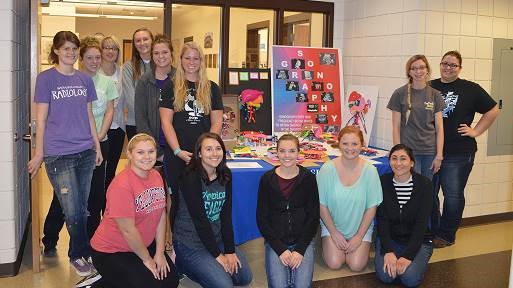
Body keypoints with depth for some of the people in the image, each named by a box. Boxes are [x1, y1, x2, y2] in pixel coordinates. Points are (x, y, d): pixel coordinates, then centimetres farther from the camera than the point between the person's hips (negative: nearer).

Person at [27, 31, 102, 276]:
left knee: (82, 209, 11)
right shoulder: (45, 78, -3)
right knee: (73, 212, 0)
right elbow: (41, 119, -3)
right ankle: (80, 254, 22)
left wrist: (97, 146, 14)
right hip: (59, 155, -4)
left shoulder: (85, 79, 9)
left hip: (85, 152, 4)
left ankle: (78, 254, 29)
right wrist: (39, 154, -2)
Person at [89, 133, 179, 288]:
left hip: (144, 244, 8)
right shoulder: (122, 185, -24)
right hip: (111, 252, -8)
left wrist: (159, 253, -3)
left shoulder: (156, 176, -1)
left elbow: (161, 215, 1)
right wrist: (147, 259, -11)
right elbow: (128, 230, -22)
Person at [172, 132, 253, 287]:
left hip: (217, 238, 7)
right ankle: (185, 265, 7)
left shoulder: (225, 175, 0)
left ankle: (204, 269, 21)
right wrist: (217, 255, -17)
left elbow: (226, 215, -2)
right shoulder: (191, 179, -20)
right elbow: (200, 219, -20)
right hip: (190, 242, -7)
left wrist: (230, 251, -8)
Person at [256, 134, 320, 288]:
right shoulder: (267, 179, -1)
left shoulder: (308, 178, 0)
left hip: (303, 240, 0)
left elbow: (313, 216, 0)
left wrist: (300, 249, -11)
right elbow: (261, 218, -1)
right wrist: (280, 249, -11)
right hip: (275, 240, 0)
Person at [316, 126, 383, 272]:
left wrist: (359, 236, -9)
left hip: (360, 226, 1)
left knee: (356, 265, -11)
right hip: (332, 224, 0)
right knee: (334, 264, -13)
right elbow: (322, 205, -9)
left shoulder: (370, 171, -15)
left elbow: (371, 207, -9)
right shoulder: (327, 169, -16)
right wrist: (334, 233, -9)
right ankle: (328, 242, 19)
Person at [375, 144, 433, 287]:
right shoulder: (383, 182, -6)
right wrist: (388, 251, -22)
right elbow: (382, 219, -9)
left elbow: (421, 223, -15)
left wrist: (408, 256, -24)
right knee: (385, 275, -23)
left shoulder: (424, 184, -11)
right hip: (389, 238, 1)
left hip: (418, 241, -1)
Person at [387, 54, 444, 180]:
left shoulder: (435, 95, 7)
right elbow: (396, 127, -1)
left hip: (430, 152, 3)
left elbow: (439, 128, 5)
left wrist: (439, 155, -1)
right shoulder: (400, 94, 0)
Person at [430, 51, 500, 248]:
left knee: (453, 196, 4)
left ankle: (446, 235, 20)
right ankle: (430, 232, 25)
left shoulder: (471, 89, 0)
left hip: (458, 153, -2)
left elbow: (493, 110, 6)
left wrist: (475, 131, 0)